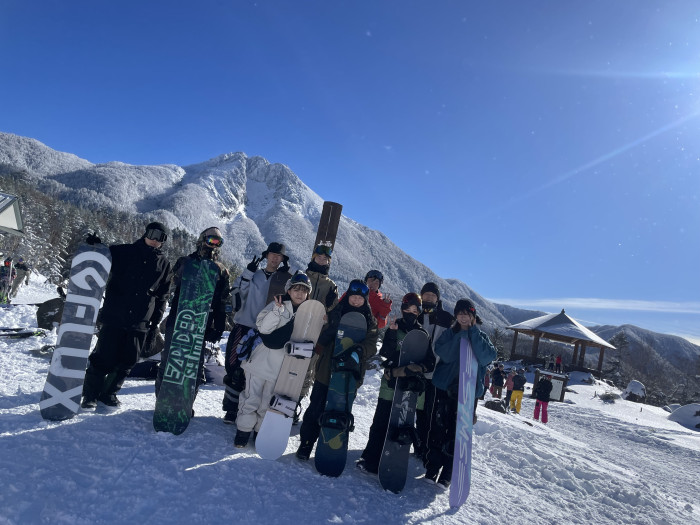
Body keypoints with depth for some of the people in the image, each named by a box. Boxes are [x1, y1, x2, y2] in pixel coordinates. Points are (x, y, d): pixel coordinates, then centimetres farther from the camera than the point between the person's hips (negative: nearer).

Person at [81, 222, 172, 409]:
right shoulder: (123, 252, 3)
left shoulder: (163, 263, 9)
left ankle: (109, 392, 25)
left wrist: (156, 320, 8)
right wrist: (94, 245, -13)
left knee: (127, 361, 7)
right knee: (103, 357, 1)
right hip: (113, 316, -2)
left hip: (140, 323, 2)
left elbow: (163, 295, 13)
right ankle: (90, 394, 17)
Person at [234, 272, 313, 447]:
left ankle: (261, 430, 27)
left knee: (268, 403, 10)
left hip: (281, 366, 2)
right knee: (251, 399, 5)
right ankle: (243, 431, 21)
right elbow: (263, 328, -16)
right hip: (262, 360, -2)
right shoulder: (278, 305, -5)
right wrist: (278, 310, -25)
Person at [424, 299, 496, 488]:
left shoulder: (481, 337, 7)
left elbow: (487, 357, -14)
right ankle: (432, 469, 15)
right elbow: (444, 354, -13)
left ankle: (447, 474, 11)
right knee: (438, 429, 1)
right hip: (444, 387, 0)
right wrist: (462, 335, -15)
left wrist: (473, 332, -14)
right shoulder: (448, 334, 6)